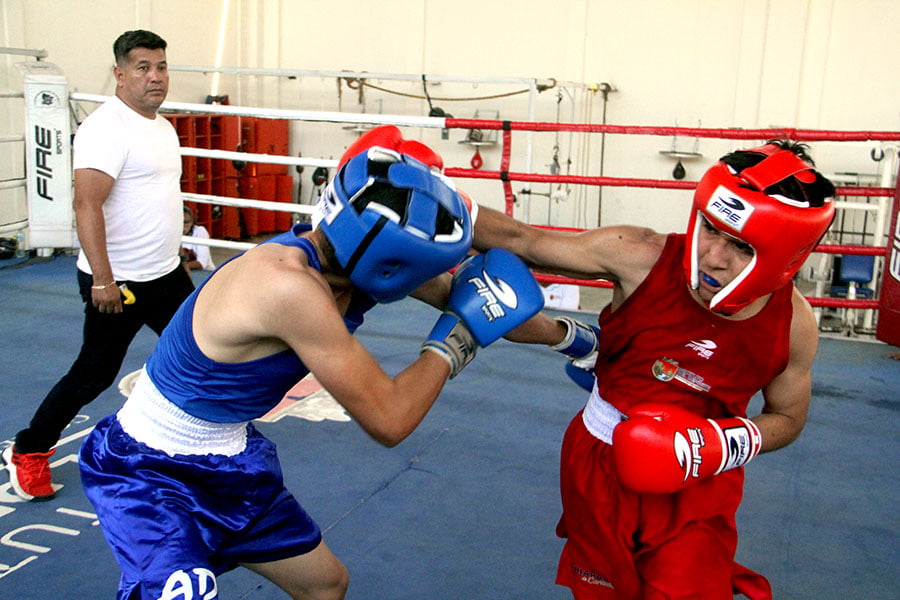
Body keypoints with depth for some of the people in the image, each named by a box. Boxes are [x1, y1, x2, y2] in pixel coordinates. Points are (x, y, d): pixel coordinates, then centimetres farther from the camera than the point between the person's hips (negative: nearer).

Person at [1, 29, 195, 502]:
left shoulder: (162, 127, 12)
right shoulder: (107, 128, -18)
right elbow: (87, 205, -25)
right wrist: (102, 279, -29)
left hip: (166, 275, 9)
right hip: (117, 283, -9)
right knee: (93, 374, 2)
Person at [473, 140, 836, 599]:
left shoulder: (793, 323, -16)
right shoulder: (641, 257, -24)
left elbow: (787, 418, 1)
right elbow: (521, 241, -16)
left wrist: (726, 444, -19)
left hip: (699, 484, 0)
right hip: (602, 466, 0)